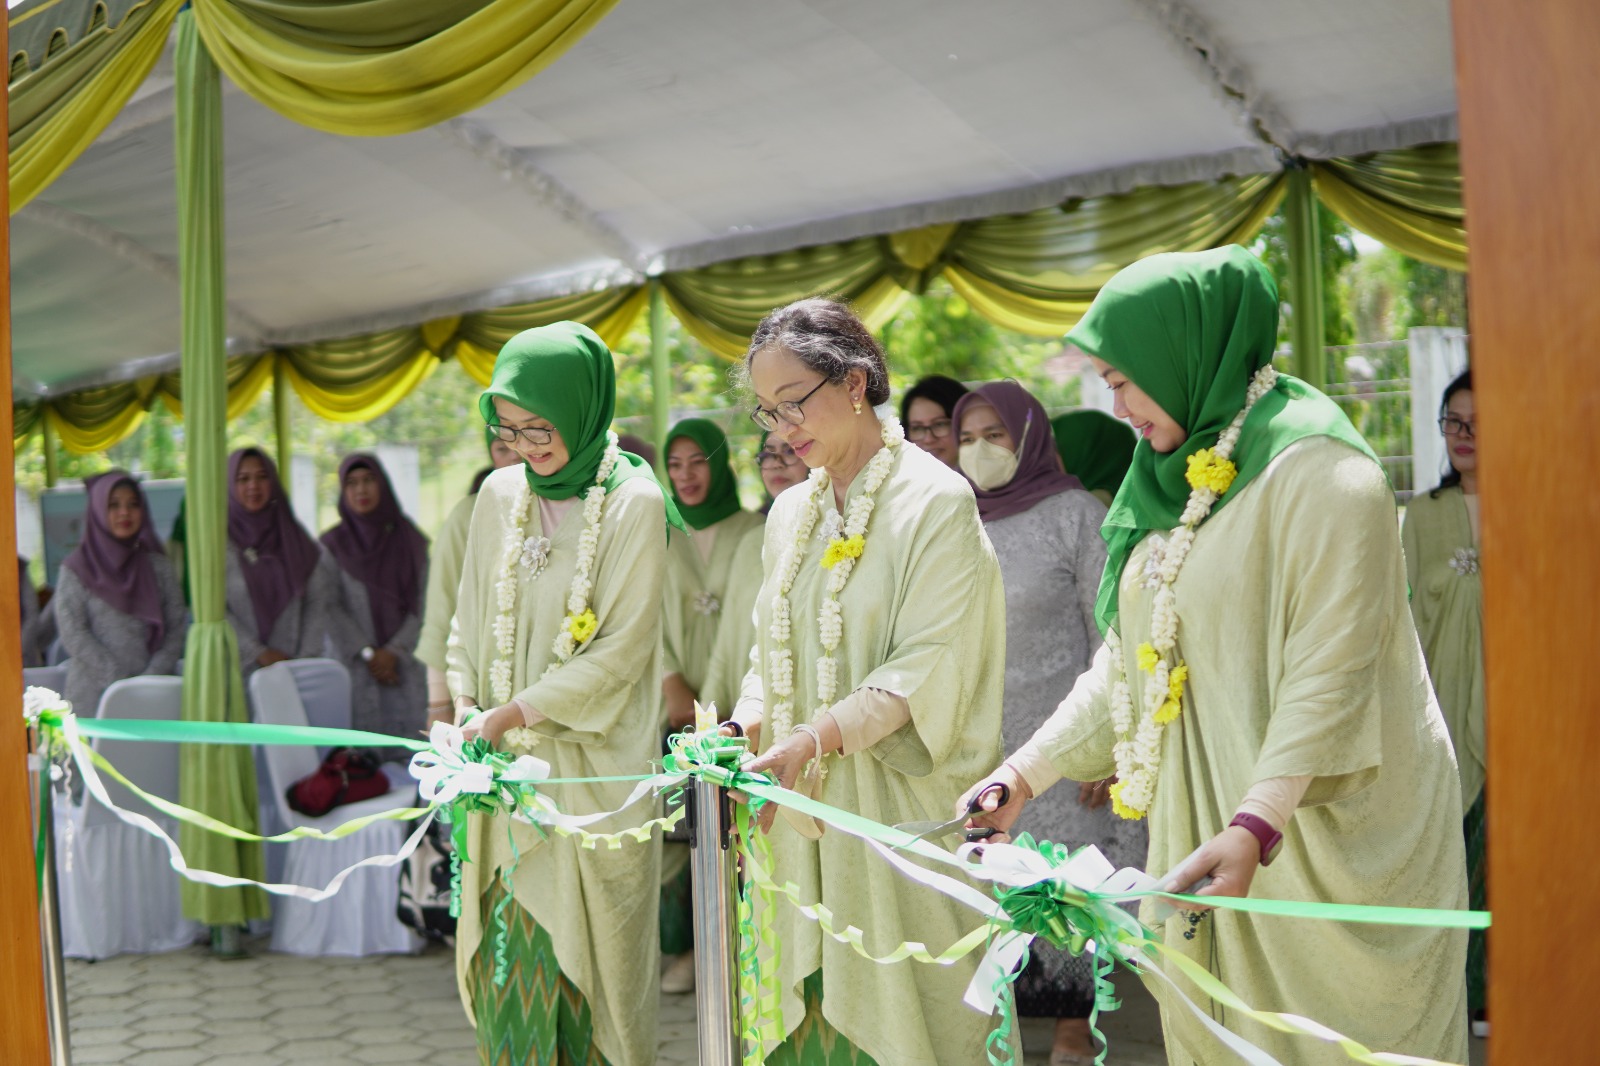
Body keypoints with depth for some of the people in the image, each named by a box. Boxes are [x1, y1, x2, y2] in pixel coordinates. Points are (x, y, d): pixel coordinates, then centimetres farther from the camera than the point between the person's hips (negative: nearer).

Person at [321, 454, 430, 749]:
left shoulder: (410, 541, 8)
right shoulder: (333, 545, 5)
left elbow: (423, 603, 4)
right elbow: (330, 608, 0)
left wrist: (394, 651, -6)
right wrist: (368, 654, -8)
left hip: (405, 664, 1)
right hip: (355, 666, -1)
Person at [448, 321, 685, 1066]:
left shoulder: (633, 503, -9)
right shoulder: (500, 495, 7)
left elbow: (621, 649, -12)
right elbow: (470, 619, 15)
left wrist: (512, 712, -13)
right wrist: (465, 707, 0)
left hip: (592, 762, -4)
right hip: (507, 763, 4)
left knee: (588, 946, 1)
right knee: (512, 949, 5)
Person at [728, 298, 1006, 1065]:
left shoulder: (935, 501, -8)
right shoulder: (792, 513, 12)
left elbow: (929, 666, -15)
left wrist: (818, 739, -25)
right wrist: (742, 729, -4)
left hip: (898, 803, -6)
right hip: (804, 807, 6)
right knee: (811, 1001, 7)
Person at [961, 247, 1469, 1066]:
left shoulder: (1316, 469, -14)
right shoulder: (1172, 484, 12)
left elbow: (1330, 673, -22)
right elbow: (1125, 658, 15)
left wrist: (1255, 824, -32)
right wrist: (1027, 770, 8)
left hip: (1322, 824, -7)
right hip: (1200, 824, 8)